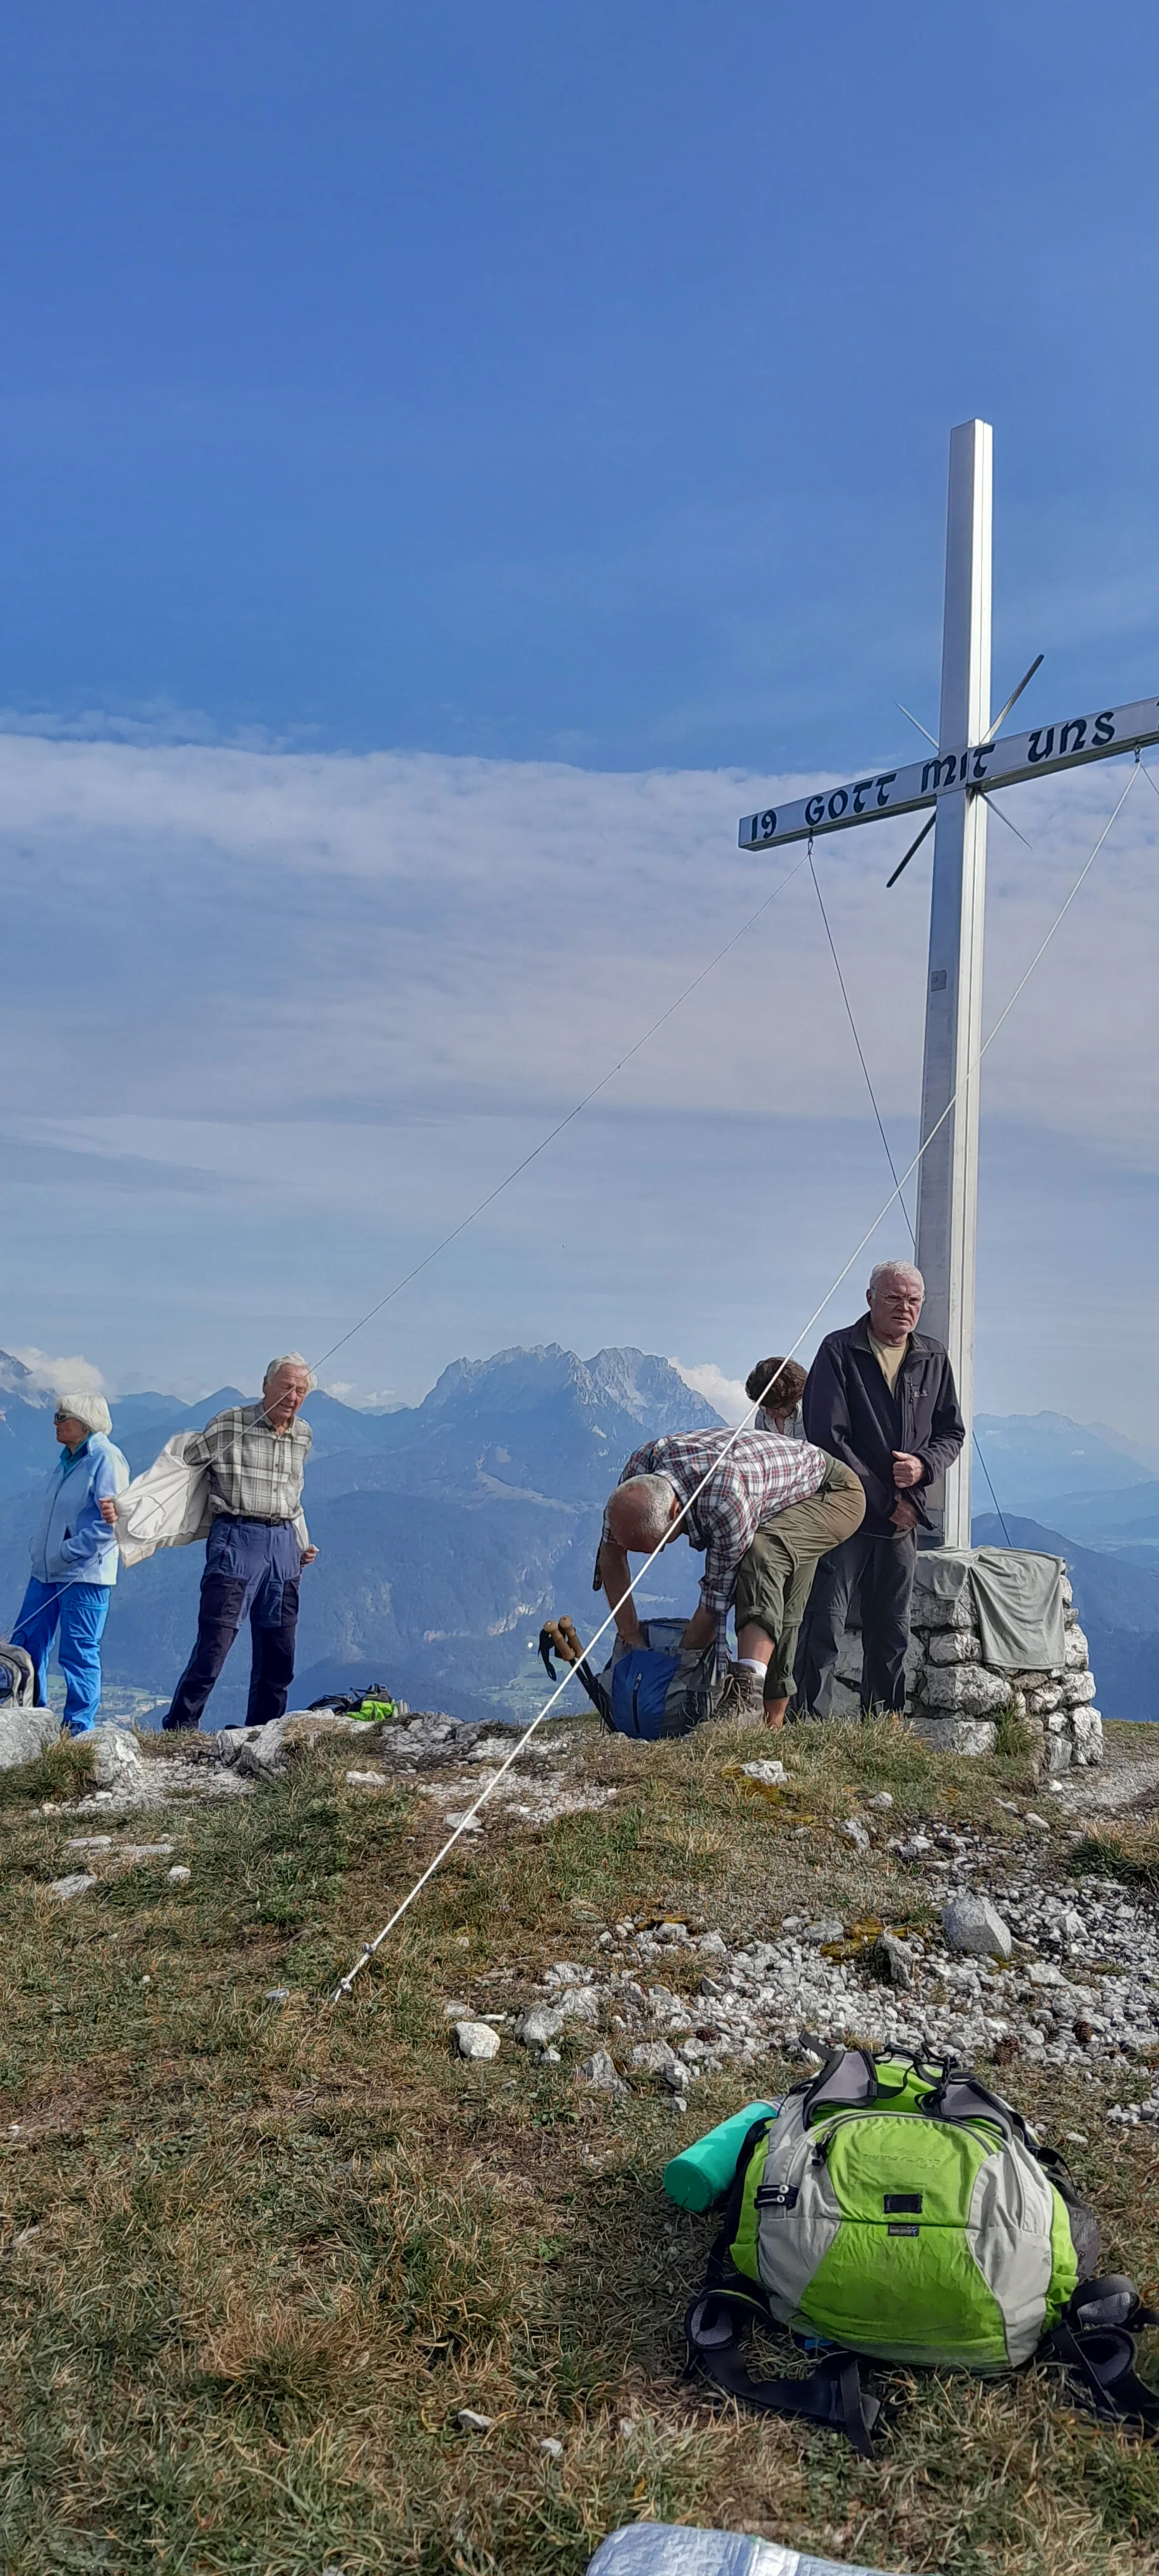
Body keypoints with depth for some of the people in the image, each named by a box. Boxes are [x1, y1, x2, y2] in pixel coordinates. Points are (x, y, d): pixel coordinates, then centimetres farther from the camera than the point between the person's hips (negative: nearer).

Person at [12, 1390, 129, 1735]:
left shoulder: (106, 1459, -13)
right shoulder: (67, 1458, 14)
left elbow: (110, 1522, -19)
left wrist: (66, 1553, -18)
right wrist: (39, 1550, 11)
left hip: (84, 1575, -9)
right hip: (45, 1571, 9)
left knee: (79, 1654, -2)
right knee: (25, 1647, 10)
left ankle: (78, 1730, 8)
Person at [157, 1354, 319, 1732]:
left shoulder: (303, 1436, 12)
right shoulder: (230, 1424, -5)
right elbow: (183, 1460, 1)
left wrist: (303, 1545, 21)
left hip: (284, 1543, 6)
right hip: (237, 1539, -6)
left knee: (279, 1653, 8)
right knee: (214, 1644, -11)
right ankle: (179, 1730, -1)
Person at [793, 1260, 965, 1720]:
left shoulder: (933, 1358, 9)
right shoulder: (839, 1351, -6)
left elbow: (952, 1432, 16)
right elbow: (828, 1437, -11)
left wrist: (924, 1465, -8)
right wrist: (885, 1501, -12)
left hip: (903, 1517, 5)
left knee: (892, 1630, 12)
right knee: (825, 1624, -6)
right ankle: (810, 1721, -1)